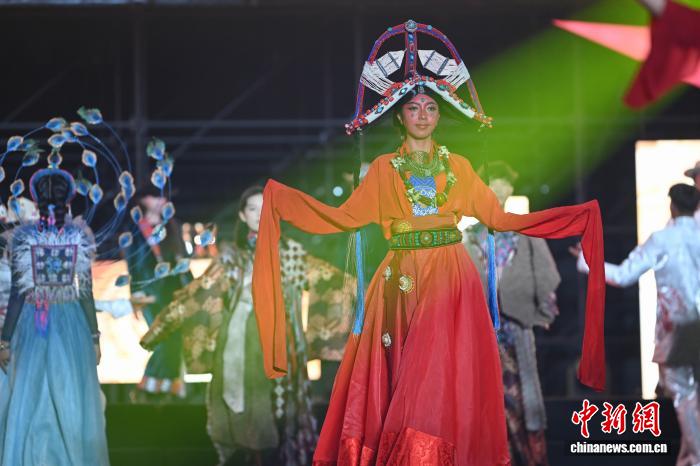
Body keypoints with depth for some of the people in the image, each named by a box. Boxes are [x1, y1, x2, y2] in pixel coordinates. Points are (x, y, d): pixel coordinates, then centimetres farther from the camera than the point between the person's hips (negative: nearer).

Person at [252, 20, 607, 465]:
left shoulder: (458, 166, 10)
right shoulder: (384, 168, 10)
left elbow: (497, 216, 9)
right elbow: (345, 216, 4)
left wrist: (579, 214, 4)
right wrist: (282, 197, -2)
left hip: (451, 278, 0)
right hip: (402, 280, 0)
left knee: (444, 375, -7)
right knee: (402, 377, -3)